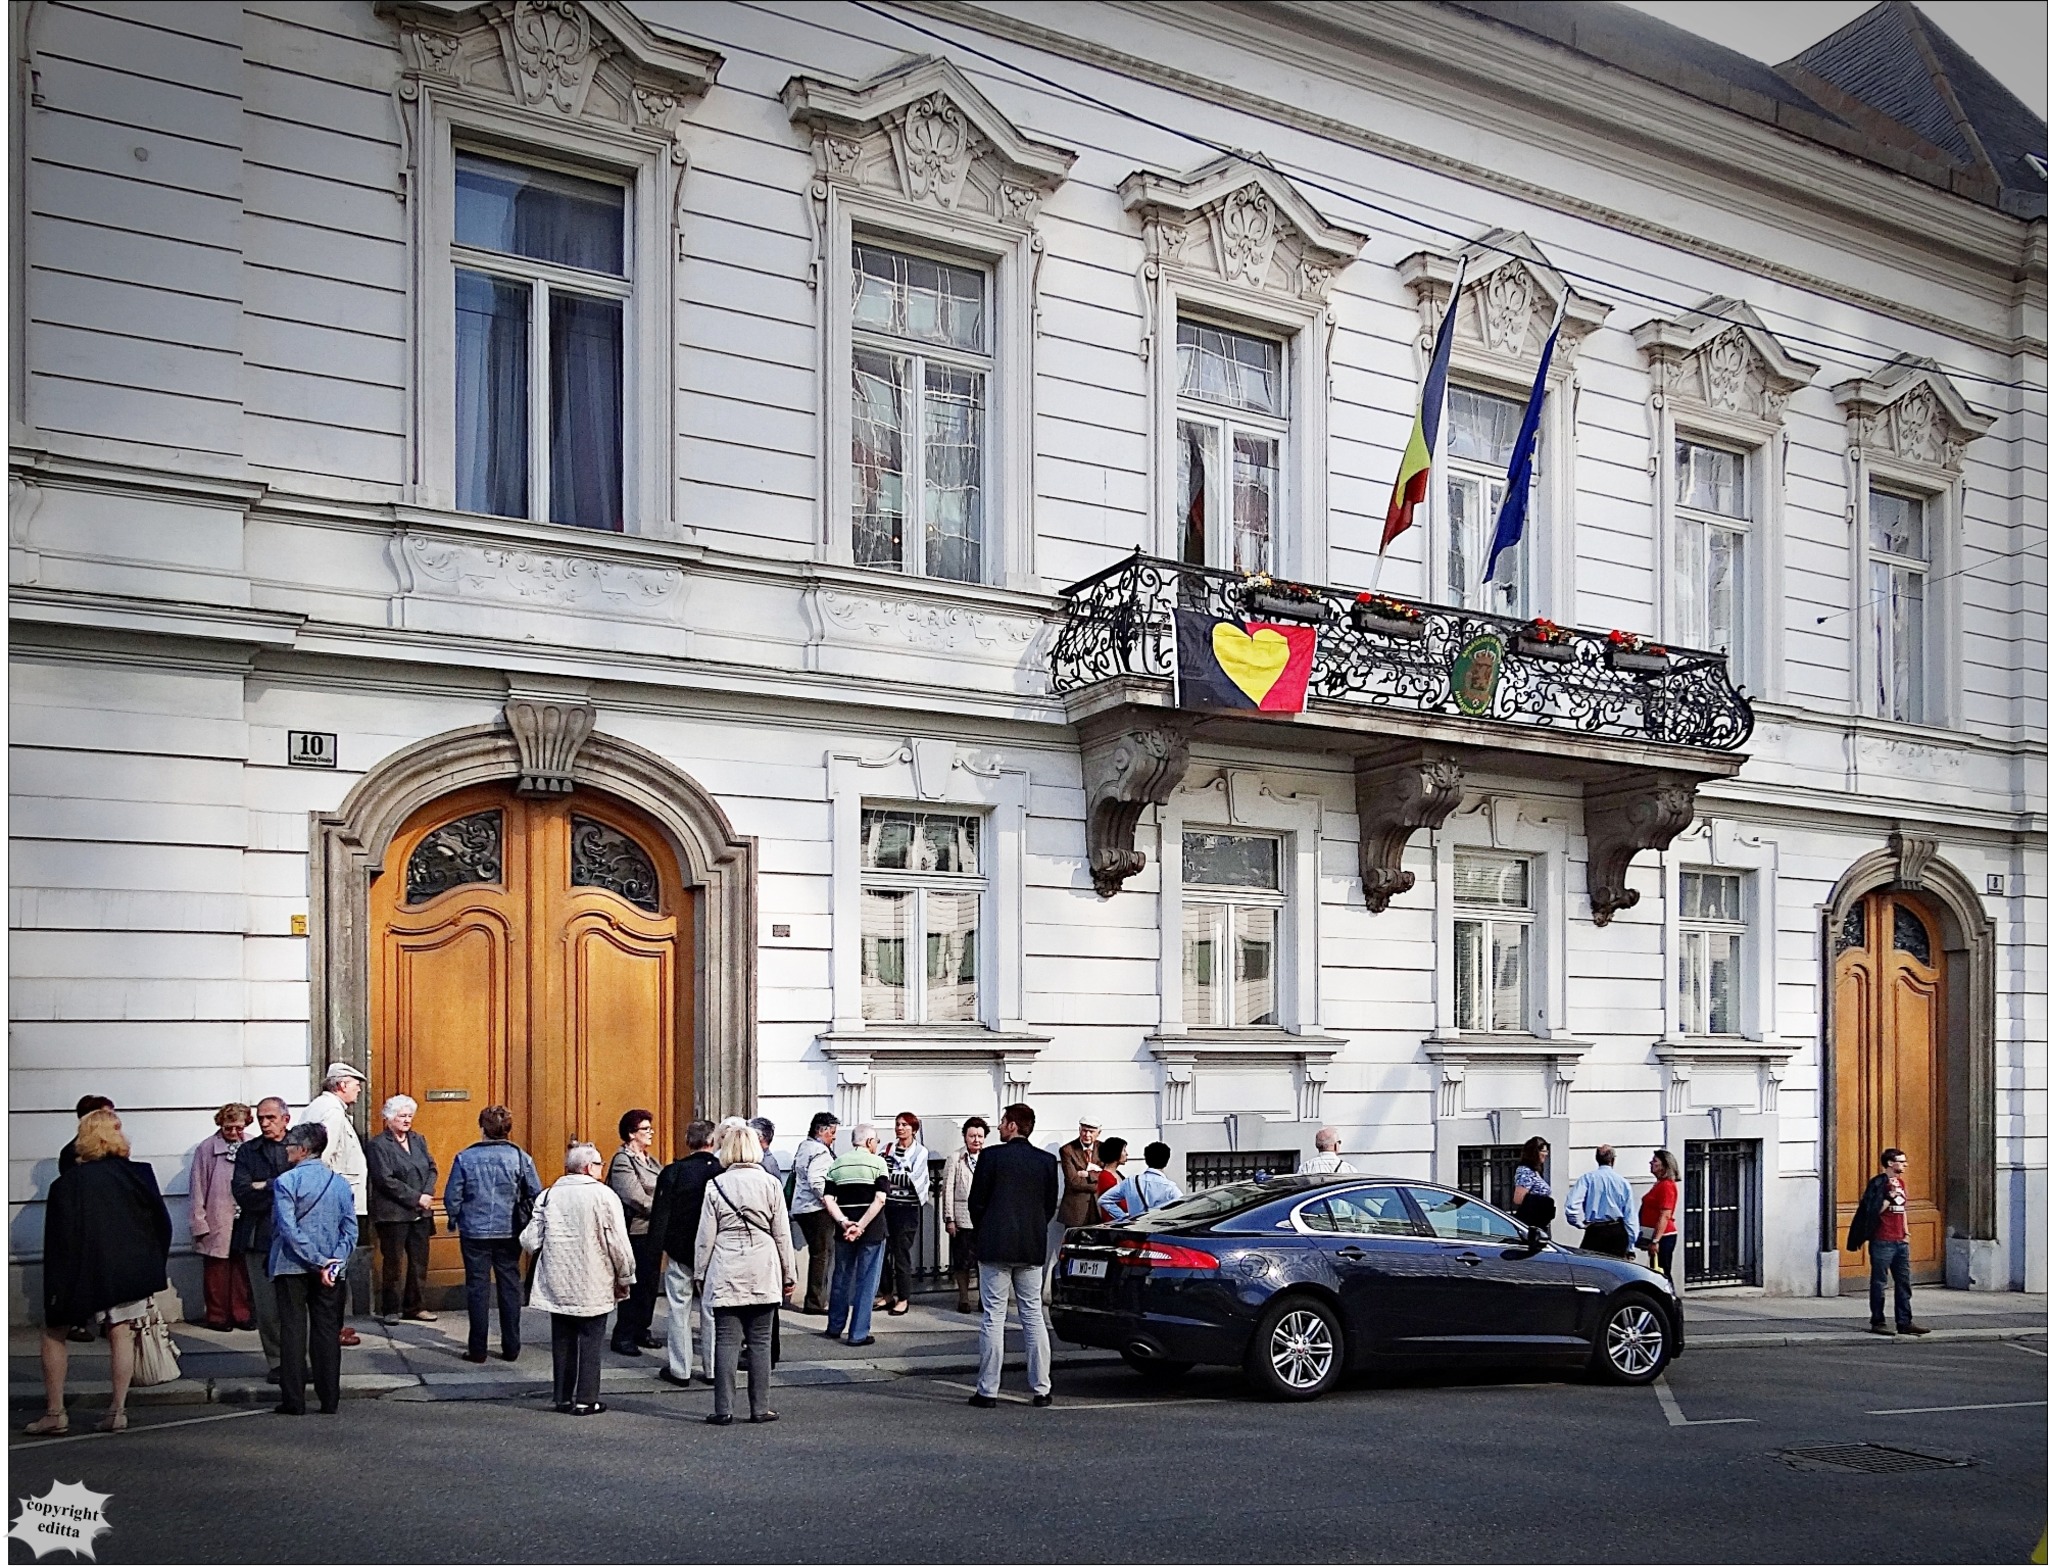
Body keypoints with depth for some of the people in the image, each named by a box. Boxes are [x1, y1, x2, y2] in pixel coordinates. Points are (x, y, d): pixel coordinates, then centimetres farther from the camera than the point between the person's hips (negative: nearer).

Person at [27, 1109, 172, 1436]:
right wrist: (153, 1267, 14)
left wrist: (55, 1286, -3)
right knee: (121, 1334, 9)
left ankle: (54, 1412, 9)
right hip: (130, 1270, 2)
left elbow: (57, 1237, -8)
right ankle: (117, 1410, 3)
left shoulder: (66, 1183, -8)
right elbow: (162, 1222, 2)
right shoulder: (138, 1175, -2)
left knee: (54, 1332, 13)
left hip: (81, 1272, -2)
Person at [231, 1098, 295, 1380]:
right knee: (267, 1306, 0)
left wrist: (266, 1186, -8)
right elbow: (242, 1193, -3)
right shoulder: (247, 1151, 10)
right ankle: (277, 1361, 10)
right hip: (260, 1237, 1)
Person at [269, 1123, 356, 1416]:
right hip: (332, 1271, 4)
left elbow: (288, 1229, -16)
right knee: (328, 1331, 8)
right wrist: (334, 1260, -7)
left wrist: (318, 1262, -14)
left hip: (293, 1268, -3)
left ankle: (293, 1399, 5)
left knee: (293, 1331, 4)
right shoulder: (340, 1183, 4)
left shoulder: (286, 1181, -10)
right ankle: (329, 1399, 10)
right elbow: (350, 1230, -1)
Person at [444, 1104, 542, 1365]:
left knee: (478, 1288, 6)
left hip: (475, 1232, -1)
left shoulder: (465, 1158, -6)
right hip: (509, 1233, 1)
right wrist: (525, 1221, 12)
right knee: (509, 1287, 10)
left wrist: (453, 1221, 15)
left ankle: (478, 1350, 9)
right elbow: (537, 1195, -4)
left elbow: (452, 1196, -3)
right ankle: (510, 1348, 14)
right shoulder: (520, 1157, -5)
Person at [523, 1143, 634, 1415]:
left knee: (563, 1341, 14)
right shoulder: (603, 1196, -10)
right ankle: (585, 1400, 4)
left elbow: (529, 1242, 0)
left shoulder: (548, 1196, 1)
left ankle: (563, 1398, 18)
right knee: (591, 1341, 5)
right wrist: (625, 1278, 2)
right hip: (593, 1288, -4)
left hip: (557, 1285, 4)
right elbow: (618, 1244, -11)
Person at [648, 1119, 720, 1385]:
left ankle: (680, 1370, 10)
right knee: (712, 1311, 10)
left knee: (679, 1309, 8)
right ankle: (712, 1369, 15)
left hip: (680, 1252, -1)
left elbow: (660, 1215, -8)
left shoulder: (673, 1172, -10)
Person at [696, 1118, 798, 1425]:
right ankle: (759, 1408, 7)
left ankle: (723, 1409, 3)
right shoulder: (770, 1184, -2)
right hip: (763, 1273, 0)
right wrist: (789, 1274, 9)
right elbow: (782, 1234, 1)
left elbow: (705, 1236, 0)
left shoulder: (715, 1186, -2)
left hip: (726, 1273, 0)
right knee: (760, 1341, 5)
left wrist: (700, 1272, 12)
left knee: (727, 1340, 3)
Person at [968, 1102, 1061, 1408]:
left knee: (993, 1318, 0)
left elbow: (976, 1200, -4)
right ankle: (1041, 1390, 8)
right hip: (1033, 1248, 3)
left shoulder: (991, 1155, -7)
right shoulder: (1047, 1161, 4)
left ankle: (988, 1390, 1)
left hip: (995, 1246, -3)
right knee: (1034, 1317, 8)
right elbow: (1051, 1205, 7)